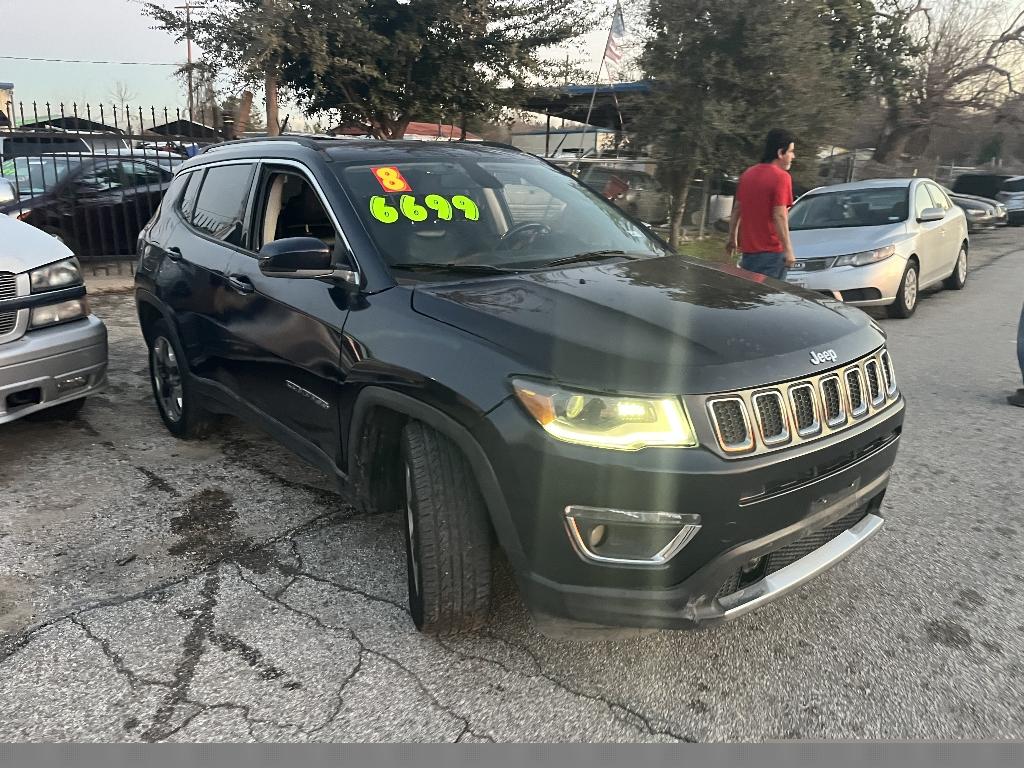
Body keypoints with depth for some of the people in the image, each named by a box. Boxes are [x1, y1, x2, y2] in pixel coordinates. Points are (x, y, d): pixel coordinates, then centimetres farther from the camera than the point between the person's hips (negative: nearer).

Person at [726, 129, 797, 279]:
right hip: (771, 251, -7)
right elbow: (779, 216, -18)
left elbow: (736, 209, 16)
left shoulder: (748, 173, 11)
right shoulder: (781, 177, -12)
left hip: (748, 250, 7)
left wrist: (732, 238, 25)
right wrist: (788, 250, -17)